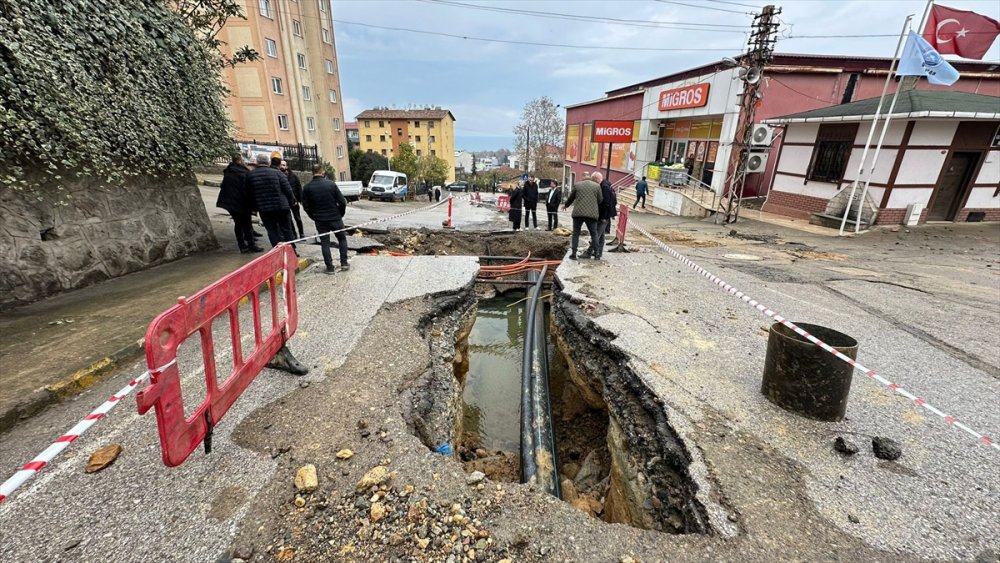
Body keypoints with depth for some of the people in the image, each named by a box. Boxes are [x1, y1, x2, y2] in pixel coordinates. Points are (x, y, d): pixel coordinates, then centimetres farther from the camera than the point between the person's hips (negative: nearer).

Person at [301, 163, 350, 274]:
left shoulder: (307, 187, -3)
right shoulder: (331, 184, -8)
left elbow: (306, 206, 0)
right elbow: (342, 201, -8)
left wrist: (315, 217, 14)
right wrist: (340, 214, 7)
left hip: (320, 220, 1)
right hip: (335, 218, -1)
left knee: (325, 243, 9)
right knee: (342, 239, 16)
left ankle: (329, 267, 8)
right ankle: (344, 263, 12)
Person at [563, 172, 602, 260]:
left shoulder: (577, 185, 10)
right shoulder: (597, 186, 2)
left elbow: (571, 197, 18)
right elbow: (600, 201, 4)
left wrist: (566, 205, 35)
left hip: (578, 213, 1)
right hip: (592, 214, -1)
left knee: (576, 233, 8)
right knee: (594, 234, 10)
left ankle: (574, 254, 4)